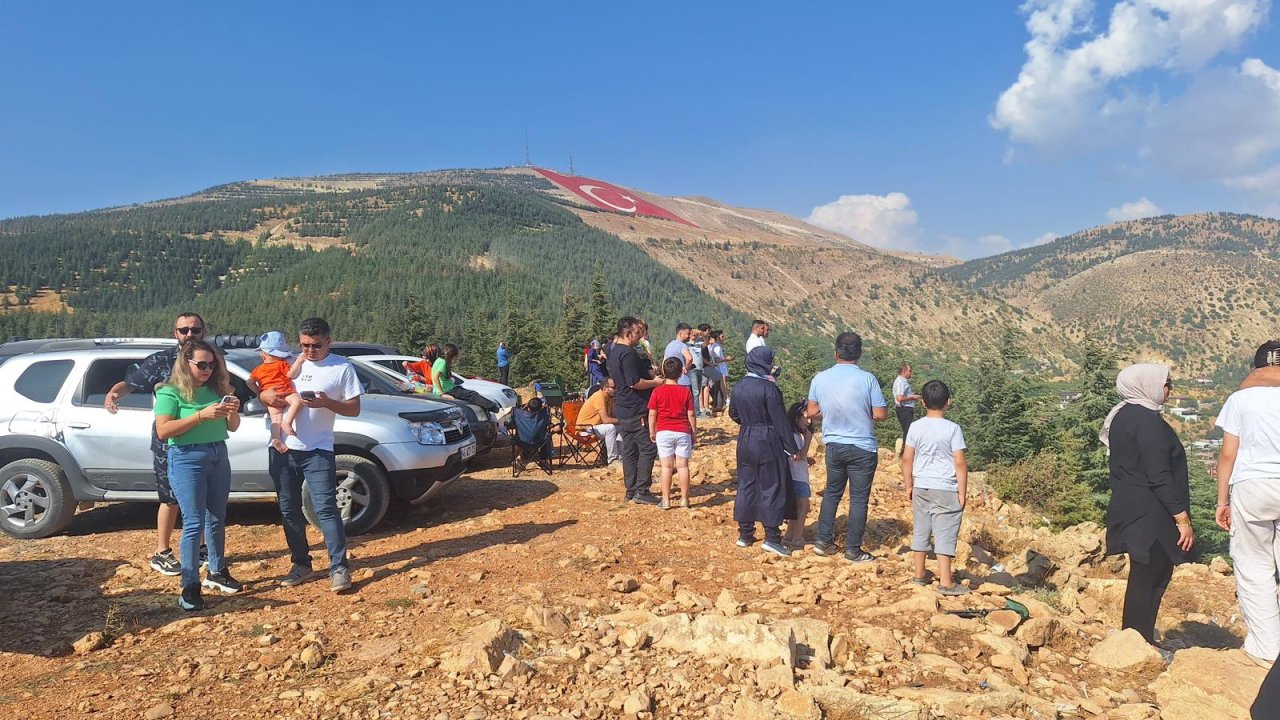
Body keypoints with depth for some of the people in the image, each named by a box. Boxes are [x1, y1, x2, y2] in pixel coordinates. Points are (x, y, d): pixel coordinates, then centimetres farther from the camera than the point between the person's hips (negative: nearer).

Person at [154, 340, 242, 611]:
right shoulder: (171, 392, -6)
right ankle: (190, 587, -1)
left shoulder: (216, 389, 9)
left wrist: (233, 412, -8)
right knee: (194, 523, -7)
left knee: (217, 519, 13)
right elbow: (162, 431, -16)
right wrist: (201, 415, -23)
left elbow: (232, 427, 15)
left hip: (218, 456, 6)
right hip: (187, 459, -6)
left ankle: (217, 572, 27)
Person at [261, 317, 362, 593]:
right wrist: (265, 395, -11)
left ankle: (339, 568, -5)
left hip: (317, 451, -4)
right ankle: (301, 564, 23)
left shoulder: (342, 367, -2)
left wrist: (327, 403, -20)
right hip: (283, 448, 5)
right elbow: (263, 388, 14)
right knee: (289, 509, 11)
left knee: (325, 509, -9)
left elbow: (354, 409, -2)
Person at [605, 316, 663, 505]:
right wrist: (656, 382, -10)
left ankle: (630, 491, 17)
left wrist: (652, 375, 12)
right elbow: (635, 383, -23)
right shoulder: (628, 353, -18)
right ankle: (642, 491, -3)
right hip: (636, 410, -10)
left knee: (630, 450, 13)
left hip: (623, 409, 10)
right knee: (648, 448, -4)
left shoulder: (615, 352, 14)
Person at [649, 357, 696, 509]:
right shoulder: (686, 391, -2)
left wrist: (651, 431, 9)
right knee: (683, 465, 7)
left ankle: (666, 500, 5)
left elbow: (652, 414, -3)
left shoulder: (657, 391, -5)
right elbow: (691, 414, -1)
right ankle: (684, 499, 12)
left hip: (663, 432, -1)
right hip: (683, 432, 1)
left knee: (666, 466, 3)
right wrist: (694, 432, 10)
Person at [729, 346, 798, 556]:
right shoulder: (769, 388, -16)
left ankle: (745, 534, 19)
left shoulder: (738, 387, 3)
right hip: (767, 443, -6)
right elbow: (781, 421, -14)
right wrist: (793, 448, -8)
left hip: (745, 442, 6)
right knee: (772, 488, 2)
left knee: (746, 485, 13)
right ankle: (772, 537, 3)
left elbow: (734, 414, 16)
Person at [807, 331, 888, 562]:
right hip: (862, 448, -3)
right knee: (859, 499, 8)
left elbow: (812, 411, 4)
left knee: (832, 492, 21)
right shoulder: (867, 379, -15)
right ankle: (853, 550, 15)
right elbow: (880, 415, -12)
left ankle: (823, 541, 23)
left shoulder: (820, 378, -5)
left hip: (833, 446, 4)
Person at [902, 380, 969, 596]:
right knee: (945, 535, 1)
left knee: (920, 531, 13)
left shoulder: (916, 427, -1)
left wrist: (908, 486, 13)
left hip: (921, 488, 4)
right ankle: (946, 582, 3)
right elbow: (960, 463, -11)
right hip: (946, 490, -4)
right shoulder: (953, 429, -10)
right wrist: (962, 493, -4)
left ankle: (920, 575, 23)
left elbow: (907, 459, 2)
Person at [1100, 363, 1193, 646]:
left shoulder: (1123, 416, 13)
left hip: (1130, 510, 10)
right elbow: (1159, 477, -20)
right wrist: (1182, 518, -16)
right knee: (1148, 580, -3)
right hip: (1149, 514, -10)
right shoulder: (1147, 420, -17)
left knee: (1146, 578, 17)